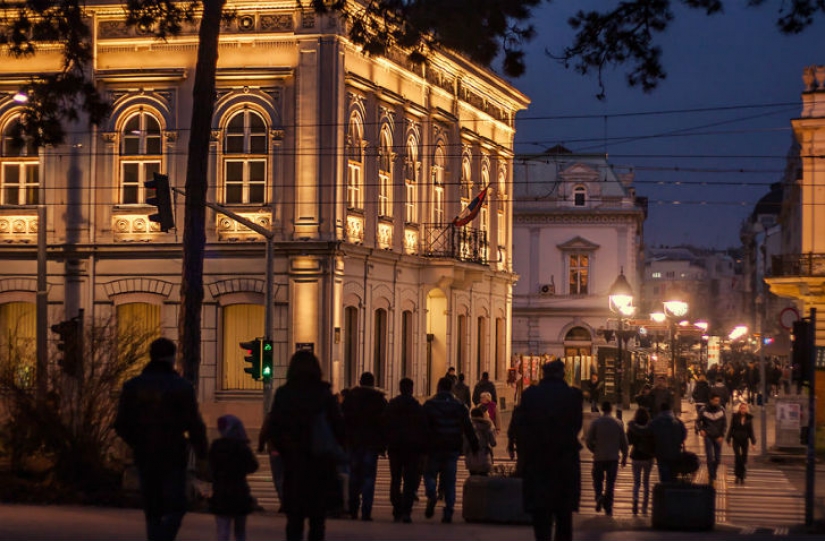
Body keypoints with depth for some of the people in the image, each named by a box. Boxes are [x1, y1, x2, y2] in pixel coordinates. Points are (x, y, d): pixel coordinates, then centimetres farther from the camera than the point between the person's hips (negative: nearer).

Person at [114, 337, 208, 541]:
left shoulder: (132, 386, 1)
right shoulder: (182, 387, -9)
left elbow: (122, 425, 1)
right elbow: (194, 425, -10)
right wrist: (202, 450, 8)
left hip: (145, 457, 3)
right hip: (173, 456, -3)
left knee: (153, 511, 14)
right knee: (175, 509, 4)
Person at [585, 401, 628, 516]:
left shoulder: (595, 422, -4)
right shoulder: (619, 423, 1)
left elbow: (589, 441, -4)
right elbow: (624, 442, 4)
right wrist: (624, 456, 15)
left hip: (599, 458, -1)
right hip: (613, 458, 1)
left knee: (598, 480, 12)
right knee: (611, 482, 7)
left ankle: (599, 495, -16)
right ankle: (608, 508, 4)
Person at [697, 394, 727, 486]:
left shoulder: (721, 410, -3)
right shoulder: (704, 410, -7)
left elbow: (724, 424, 1)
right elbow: (699, 421, 5)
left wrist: (722, 436, -8)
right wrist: (701, 429, -13)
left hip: (718, 437, 2)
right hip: (708, 436, -2)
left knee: (718, 458, 6)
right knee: (710, 457, -9)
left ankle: (713, 474, 28)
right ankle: (711, 477, -4)